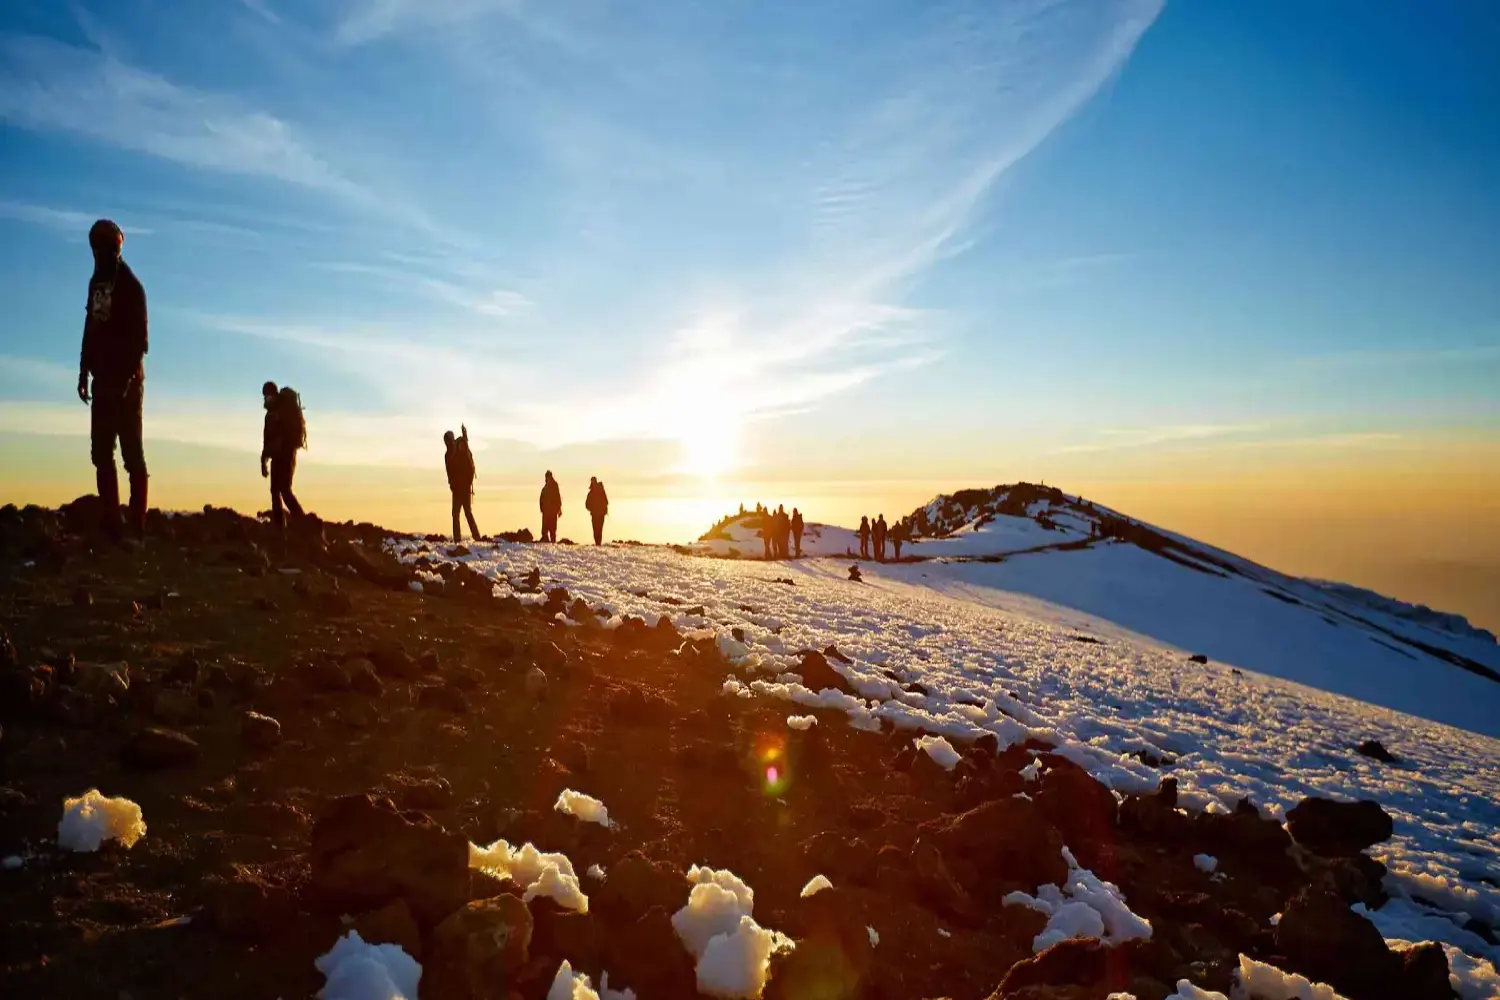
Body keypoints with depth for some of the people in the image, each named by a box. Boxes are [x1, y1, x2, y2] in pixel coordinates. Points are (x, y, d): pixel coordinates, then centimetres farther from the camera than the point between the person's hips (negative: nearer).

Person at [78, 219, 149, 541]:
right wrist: (85, 372, 14)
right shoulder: (96, 282, 16)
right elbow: (90, 328, 19)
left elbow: (139, 338, -13)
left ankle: (137, 523, -5)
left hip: (125, 380, -7)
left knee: (131, 452, -7)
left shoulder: (130, 285, -7)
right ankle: (110, 521, 7)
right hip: (103, 379, 7)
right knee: (101, 452, 4)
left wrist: (128, 377, -18)